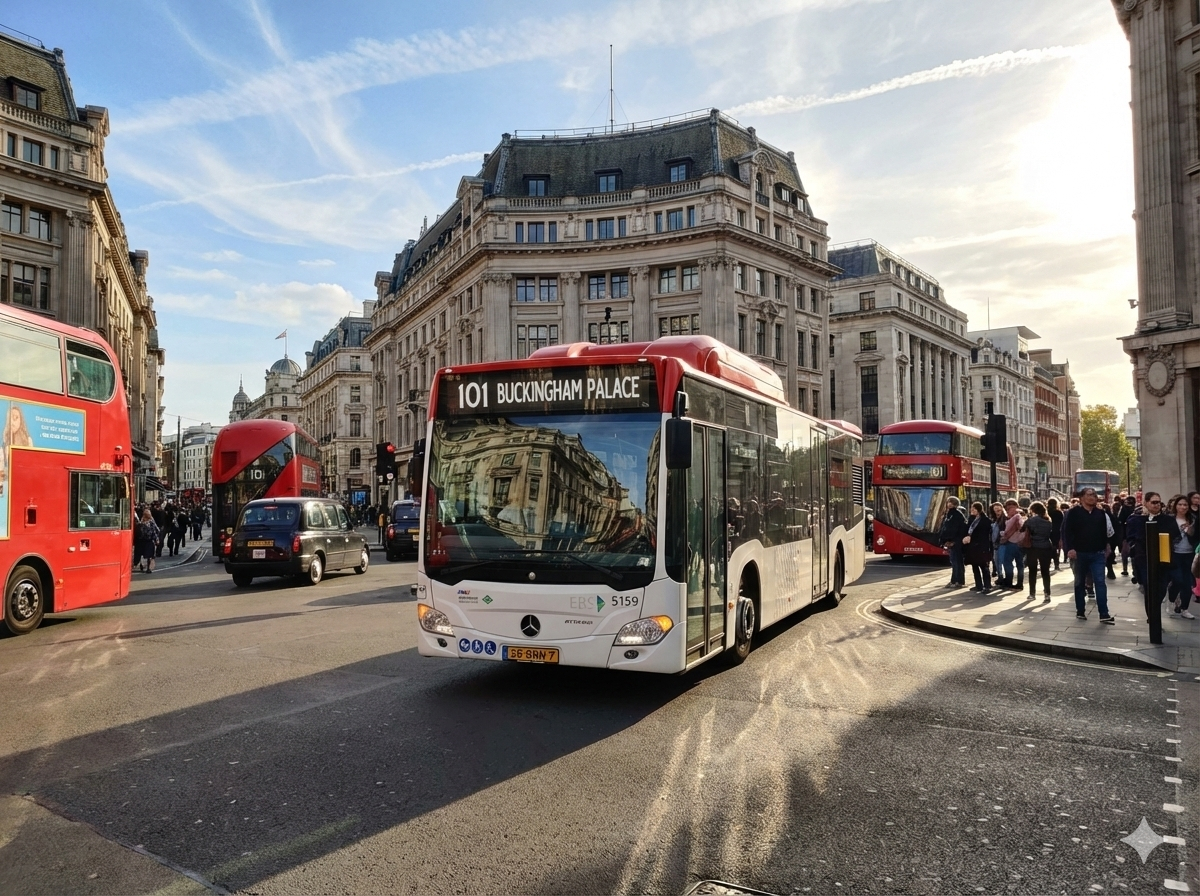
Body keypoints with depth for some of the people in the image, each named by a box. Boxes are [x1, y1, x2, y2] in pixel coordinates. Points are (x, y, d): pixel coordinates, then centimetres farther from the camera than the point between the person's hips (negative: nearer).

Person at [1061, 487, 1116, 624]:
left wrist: (1105, 546, 5)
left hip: (1097, 554, 2)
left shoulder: (1101, 513, 8)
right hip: (1079, 553, -2)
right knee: (1079, 583, 9)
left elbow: (1105, 531, 15)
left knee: (1100, 582, -5)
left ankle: (1104, 614, -6)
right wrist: (1070, 548, -18)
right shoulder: (1073, 512, -4)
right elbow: (1066, 531, -9)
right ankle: (1080, 611, 20)